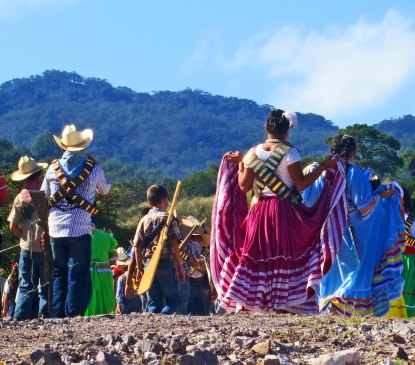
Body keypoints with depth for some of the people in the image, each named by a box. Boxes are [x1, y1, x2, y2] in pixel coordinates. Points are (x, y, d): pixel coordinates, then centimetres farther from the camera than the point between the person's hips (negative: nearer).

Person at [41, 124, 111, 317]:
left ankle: (57, 314, 6)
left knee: (58, 273, 11)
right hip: (80, 229, -3)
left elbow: (43, 197, 11)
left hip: (56, 229, 3)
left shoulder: (53, 168, 7)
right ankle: (74, 313, -5)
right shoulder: (93, 168, 1)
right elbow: (105, 190, 19)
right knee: (78, 274, 1)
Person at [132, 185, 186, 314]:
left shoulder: (144, 220, 10)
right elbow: (174, 245, -9)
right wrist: (180, 267, -4)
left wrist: (139, 269, 14)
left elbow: (137, 247, 7)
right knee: (173, 300, 2)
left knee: (153, 304, 10)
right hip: (166, 264, -4)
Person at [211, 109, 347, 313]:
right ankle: (283, 303, -6)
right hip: (285, 212, -4)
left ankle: (247, 301, 4)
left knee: (255, 254, 7)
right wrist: (323, 167, -4)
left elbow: (244, 186, 4)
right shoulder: (289, 153, -7)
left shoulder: (253, 153, 5)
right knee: (285, 255, -1)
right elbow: (301, 184, -11)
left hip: (259, 212, 4)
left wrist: (239, 164, 20)